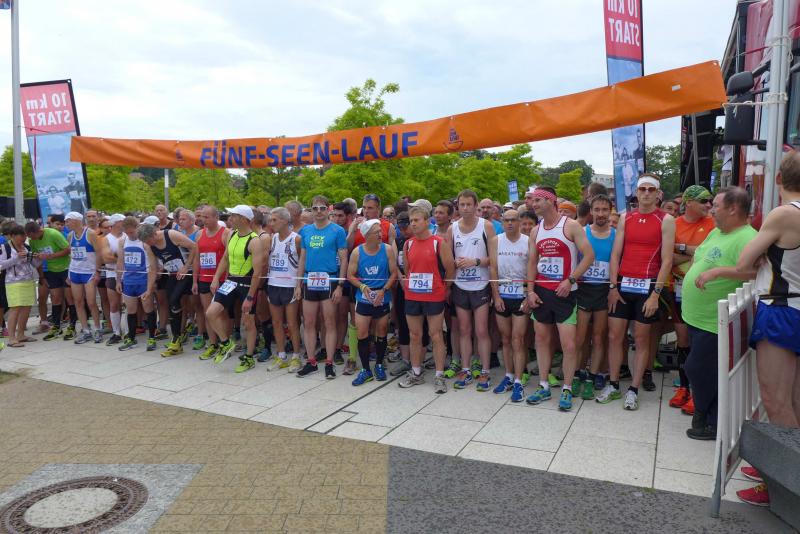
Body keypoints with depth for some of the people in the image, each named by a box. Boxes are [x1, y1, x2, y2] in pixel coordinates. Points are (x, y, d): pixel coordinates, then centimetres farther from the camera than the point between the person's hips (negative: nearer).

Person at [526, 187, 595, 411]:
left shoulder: (571, 226, -7)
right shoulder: (535, 231, 9)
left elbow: (589, 255, -10)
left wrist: (570, 280, -17)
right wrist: (530, 290, 3)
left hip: (564, 292, -5)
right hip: (541, 291, 6)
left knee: (568, 344, -7)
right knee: (542, 338, 10)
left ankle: (567, 390, 8)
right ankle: (544, 386, 21)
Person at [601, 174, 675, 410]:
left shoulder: (666, 220, -2)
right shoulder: (625, 218, 8)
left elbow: (667, 261, -7)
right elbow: (615, 255, 6)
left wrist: (656, 293, -13)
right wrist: (613, 287, -2)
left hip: (647, 285, -3)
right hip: (623, 284, 3)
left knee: (641, 339, 5)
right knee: (614, 336, 5)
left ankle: (633, 390, 14)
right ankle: (613, 385, 18)